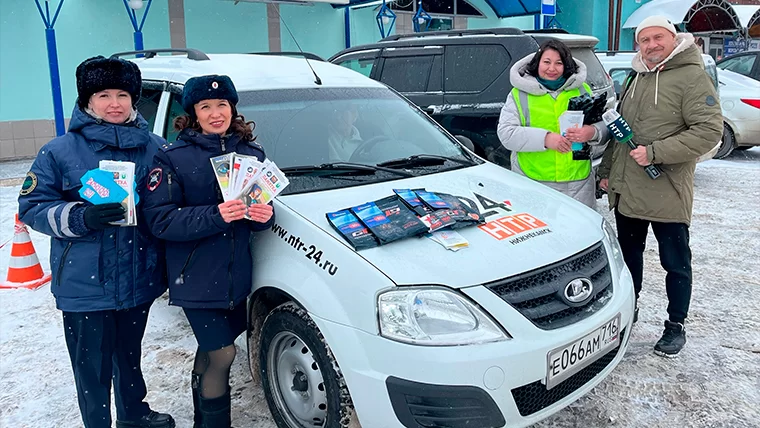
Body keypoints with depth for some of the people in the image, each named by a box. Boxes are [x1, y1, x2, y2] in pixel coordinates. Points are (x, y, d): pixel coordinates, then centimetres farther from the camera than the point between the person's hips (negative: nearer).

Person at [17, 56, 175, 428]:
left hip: (139, 280, 3)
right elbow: (32, 208, -3)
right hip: (85, 284, -3)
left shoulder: (155, 148, 3)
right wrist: (82, 218, -21)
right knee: (93, 368, 5)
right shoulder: (60, 151, -5)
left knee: (130, 354, 23)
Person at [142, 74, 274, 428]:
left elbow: (262, 208, 11)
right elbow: (159, 219, -14)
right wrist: (215, 216, -27)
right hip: (196, 277, -4)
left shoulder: (252, 153, 5)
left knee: (210, 351, 19)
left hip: (236, 275, 5)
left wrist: (264, 215, -13)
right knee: (222, 353, -3)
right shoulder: (173, 157, -8)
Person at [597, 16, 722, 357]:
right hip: (625, 189, 7)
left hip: (667, 193, -7)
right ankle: (629, 307, 37)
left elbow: (709, 130, -18)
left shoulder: (692, 77, -10)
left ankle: (676, 326, 20)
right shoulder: (634, 79, 14)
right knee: (629, 253, 19)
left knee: (676, 262, 6)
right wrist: (606, 170, 18)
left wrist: (655, 153, -22)